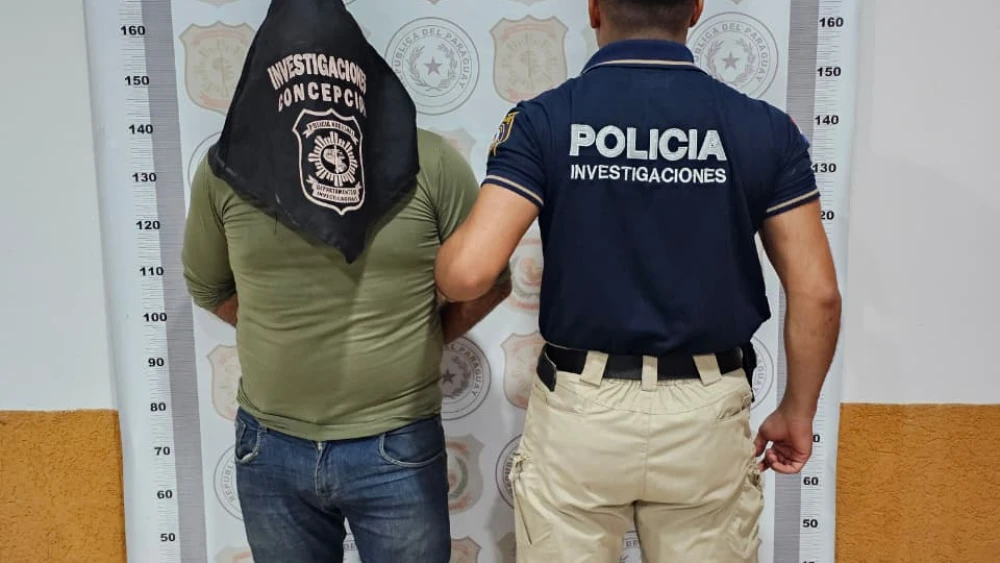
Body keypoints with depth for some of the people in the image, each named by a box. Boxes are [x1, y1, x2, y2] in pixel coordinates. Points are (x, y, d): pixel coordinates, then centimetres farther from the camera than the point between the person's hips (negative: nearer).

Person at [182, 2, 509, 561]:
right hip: (270, 447, 3)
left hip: (397, 448, -2)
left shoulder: (431, 162, -12)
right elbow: (209, 286, 9)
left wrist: (418, 340, 2)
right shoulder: (226, 168, -6)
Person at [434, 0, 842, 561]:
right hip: (706, 414, 2)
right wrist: (798, 411, 10)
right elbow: (817, 293, -4)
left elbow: (468, 273, -17)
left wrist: (448, 250, 7)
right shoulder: (763, 128, -4)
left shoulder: (543, 120, -9)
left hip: (578, 411, -1)